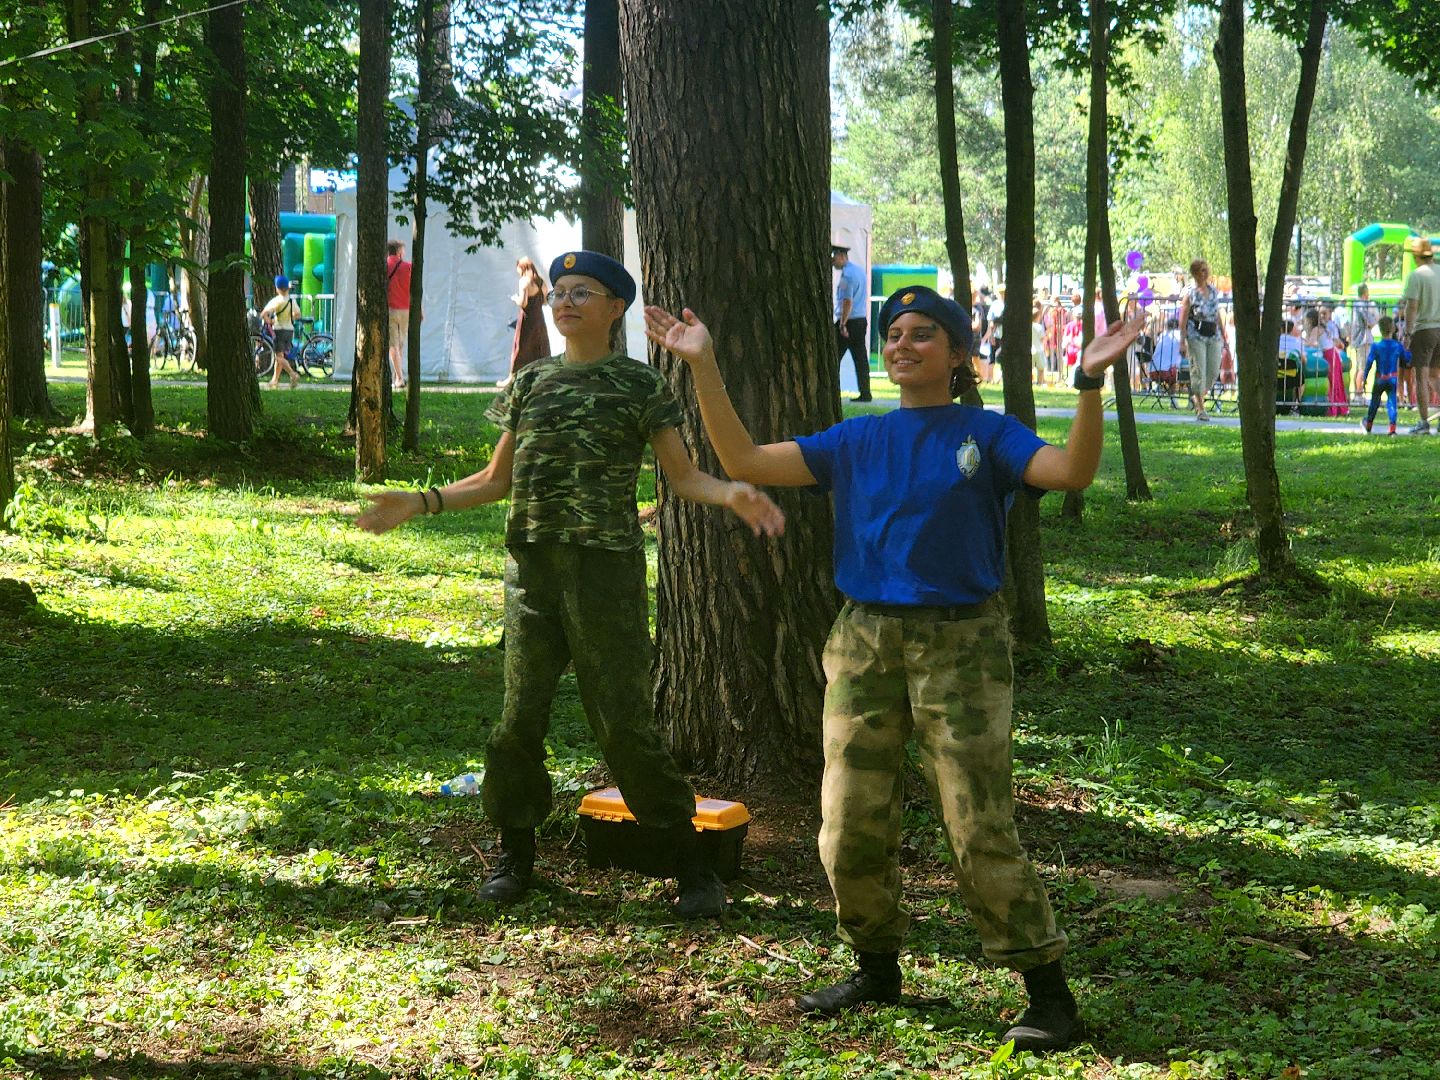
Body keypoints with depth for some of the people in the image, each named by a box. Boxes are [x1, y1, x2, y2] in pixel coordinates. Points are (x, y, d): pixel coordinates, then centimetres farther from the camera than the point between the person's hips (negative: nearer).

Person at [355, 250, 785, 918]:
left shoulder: (639, 385, 2)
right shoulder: (531, 383, 13)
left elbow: (682, 476, -2)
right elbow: (497, 479, 18)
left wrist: (732, 494, -22)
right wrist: (423, 502, 7)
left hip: (606, 566, -4)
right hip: (532, 564, 4)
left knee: (623, 722, -5)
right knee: (520, 714, 5)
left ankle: (691, 864, 5)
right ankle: (515, 856, 20)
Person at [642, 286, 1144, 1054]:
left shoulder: (988, 435, 0)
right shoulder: (855, 442, 10)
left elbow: (1071, 472, -17)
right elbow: (745, 461, 4)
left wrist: (1091, 383, -31)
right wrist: (703, 367, -2)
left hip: (961, 647, -4)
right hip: (864, 644, 4)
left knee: (981, 830, -7)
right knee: (851, 830, 6)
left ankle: (1048, 991, 4)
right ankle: (877, 968, 27)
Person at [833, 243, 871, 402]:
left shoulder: (847, 274, -15)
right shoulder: (859, 270, 14)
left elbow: (847, 302, -21)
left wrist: (842, 325, -21)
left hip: (849, 321, -9)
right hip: (861, 319, 9)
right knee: (860, 358, 6)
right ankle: (864, 393, 4)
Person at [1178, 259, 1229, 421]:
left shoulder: (1214, 291, 10)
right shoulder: (1190, 294, -5)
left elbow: (1218, 316, 17)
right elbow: (1183, 319, -7)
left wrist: (1224, 337, 16)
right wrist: (1182, 342, -12)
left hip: (1213, 336, 5)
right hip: (1196, 336, -5)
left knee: (1214, 371, 1)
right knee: (1198, 371, -3)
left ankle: (1197, 397, 25)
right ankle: (1200, 408, 5)